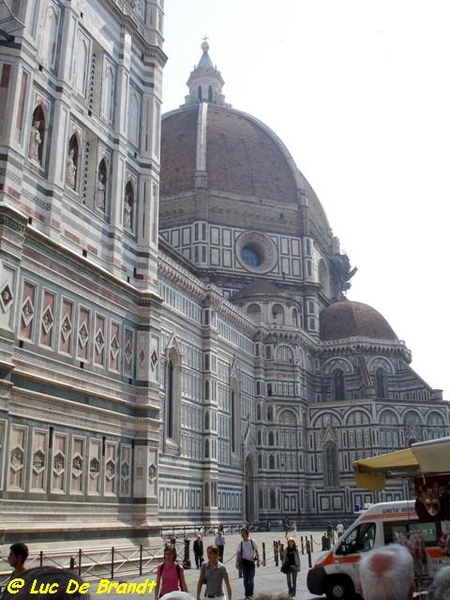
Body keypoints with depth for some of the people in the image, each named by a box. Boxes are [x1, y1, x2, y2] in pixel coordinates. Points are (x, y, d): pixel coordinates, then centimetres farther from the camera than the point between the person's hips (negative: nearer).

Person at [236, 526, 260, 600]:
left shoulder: (252, 541, -5)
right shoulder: (240, 543, -4)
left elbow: (256, 551, 3)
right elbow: (238, 553, -9)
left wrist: (258, 560, 0)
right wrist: (237, 562, -21)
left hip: (251, 562, -2)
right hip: (244, 562, 2)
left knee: (250, 579, -8)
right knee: (245, 579, 7)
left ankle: (250, 594, 0)